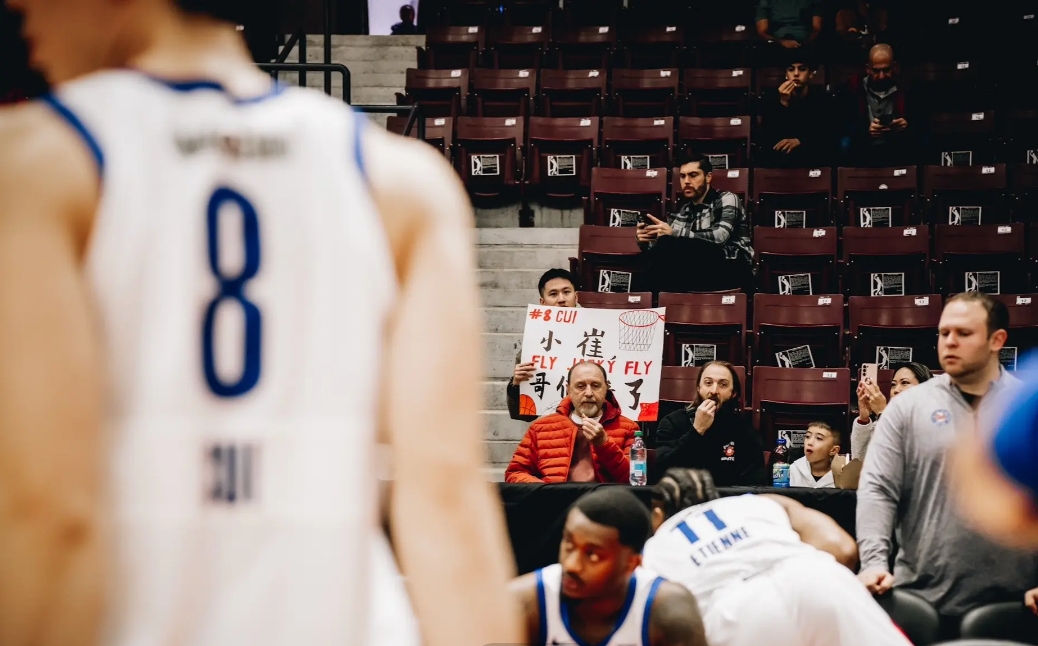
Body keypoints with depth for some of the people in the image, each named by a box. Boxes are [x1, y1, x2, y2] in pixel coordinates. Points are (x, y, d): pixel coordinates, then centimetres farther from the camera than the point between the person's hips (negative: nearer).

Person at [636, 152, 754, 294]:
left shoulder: (726, 200, 0)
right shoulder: (683, 212, 14)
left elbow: (720, 237, -19)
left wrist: (674, 233, -24)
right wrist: (645, 241, -14)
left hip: (733, 270, -5)